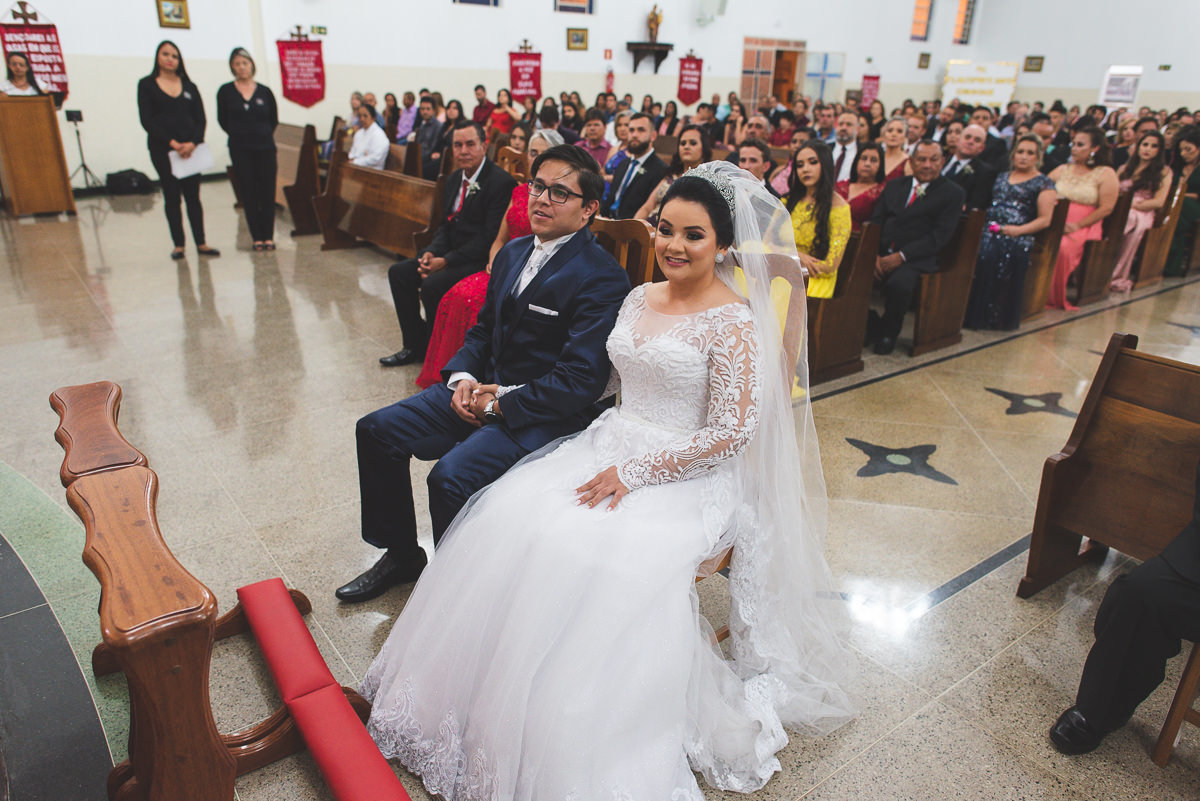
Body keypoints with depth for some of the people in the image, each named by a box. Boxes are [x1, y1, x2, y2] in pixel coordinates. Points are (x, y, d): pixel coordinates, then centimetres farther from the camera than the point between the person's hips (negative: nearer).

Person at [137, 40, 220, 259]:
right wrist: (172, 143, -16)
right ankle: (178, 245, 5)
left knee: (193, 196, 2)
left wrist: (193, 142, -13)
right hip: (162, 149, -2)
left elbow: (200, 118, 4)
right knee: (171, 197, 1)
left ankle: (201, 243, 5)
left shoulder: (189, 86, 12)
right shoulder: (146, 85, 4)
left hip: (190, 148, 2)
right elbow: (147, 120, -4)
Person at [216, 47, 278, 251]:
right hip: (240, 150, 0)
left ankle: (268, 236, 6)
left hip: (265, 147, 0)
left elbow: (274, 120, 12)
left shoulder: (265, 92, 5)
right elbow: (223, 120, 8)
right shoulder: (226, 91, 3)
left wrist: (263, 135, 7)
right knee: (248, 194, 0)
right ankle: (257, 237, 5)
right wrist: (241, 135, 9)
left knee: (267, 192, -1)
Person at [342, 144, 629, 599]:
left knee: (451, 476, -29)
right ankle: (402, 556, 20)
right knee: (376, 430, 3)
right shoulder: (512, 253, 11)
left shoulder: (602, 278, -16)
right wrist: (462, 377, -2)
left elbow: (579, 382, -22)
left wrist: (498, 403, -16)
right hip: (484, 390, 9)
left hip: (544, 414, -8)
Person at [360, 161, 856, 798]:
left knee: (592, 555, -30)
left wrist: (635, 473, -18)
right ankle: (485, 704, 4)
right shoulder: (641, 299, 11)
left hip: (686, 476, -6)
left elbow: (731, 432, -16)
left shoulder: (733, 322, -12)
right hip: (610, 446, 7)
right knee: (509, 521, -14)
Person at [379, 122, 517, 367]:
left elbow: (490, 238, -21)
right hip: (451, 253, 9)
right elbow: (446, 223, 18)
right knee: (398, 272, 1)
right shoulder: (454, 179, 12)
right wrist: (432, 252, -4)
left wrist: (447, 261, -21)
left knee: (432, 284, -28)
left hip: (481, 260, -9)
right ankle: (415, 346, 9)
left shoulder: (500, 182, -16)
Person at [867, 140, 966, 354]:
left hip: (916, 259, -4)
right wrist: (875, 255, -10)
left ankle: (889, 332, -6)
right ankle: (873, 326, -1)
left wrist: (900, 256, -18)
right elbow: (876, 221, 10)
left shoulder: (953, 193, 4)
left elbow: (939, 236, -7)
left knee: (899, 284, -36)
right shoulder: (895, 186, 19)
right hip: (881, 254, 4)